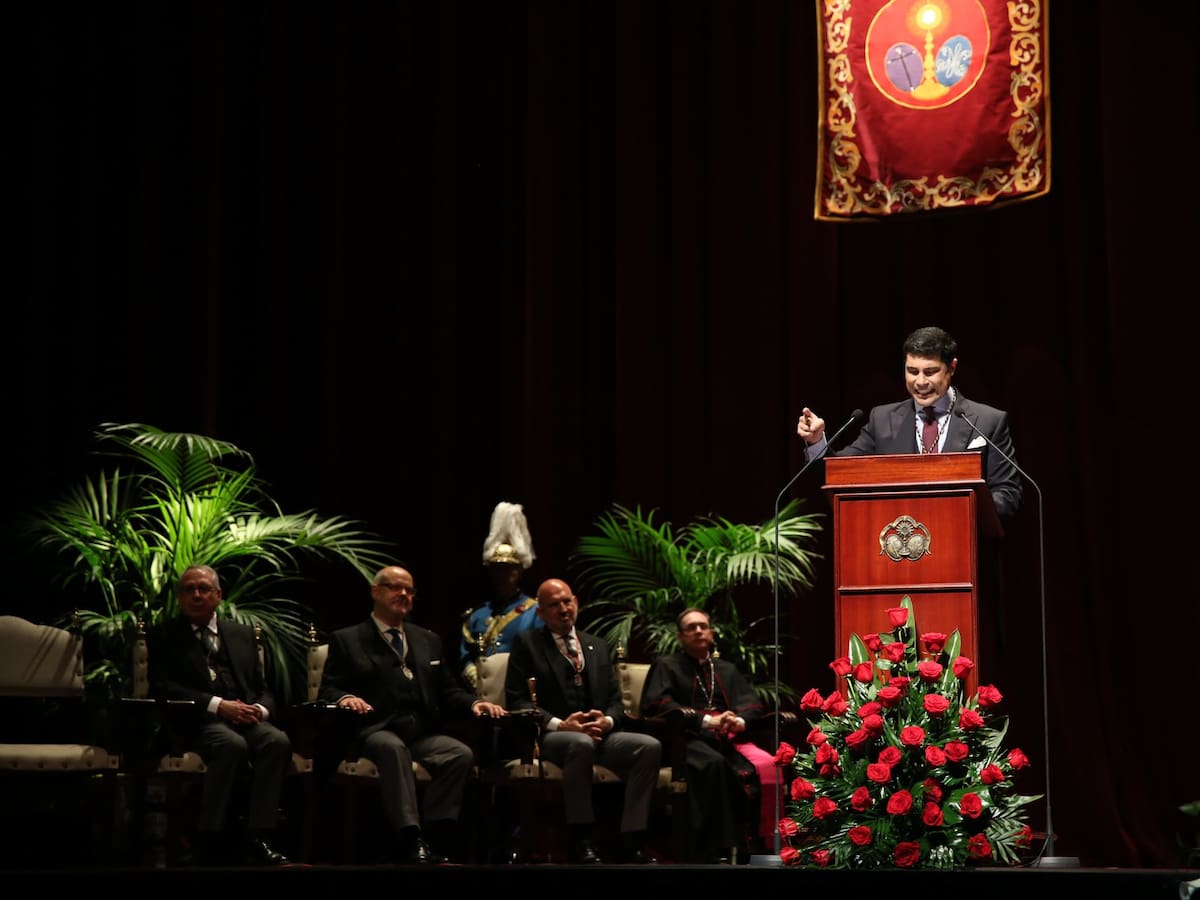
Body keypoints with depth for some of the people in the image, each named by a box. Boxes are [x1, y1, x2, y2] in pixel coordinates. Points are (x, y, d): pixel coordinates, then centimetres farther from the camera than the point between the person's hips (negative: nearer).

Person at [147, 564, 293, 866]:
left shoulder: (242, 634, 25)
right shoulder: (164, 636, 12)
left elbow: (263, 688, 22)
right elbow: (162, 686, -3)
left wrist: (260, 710, -5)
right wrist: (217, 705, -14)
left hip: (246, 717, 4)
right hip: (197, 721, -4)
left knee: (278, 740, -30)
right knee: (233, 745, -37)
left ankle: (258, 839, -34)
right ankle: (210, 839, -31)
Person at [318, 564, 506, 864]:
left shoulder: (429, 641, 28)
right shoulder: (346, 640, 15)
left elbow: (449, 690, 24)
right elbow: (327, 690, 5)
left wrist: (474, 703, 2)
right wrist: (345, 698, -19)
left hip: (422, 732, 4)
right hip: (375, 730, -4)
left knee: (461, 753, -29)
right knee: (393, 747, -40)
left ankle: (433, 837, -34)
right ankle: (411, 840, -47)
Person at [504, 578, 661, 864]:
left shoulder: (598, 646, 21)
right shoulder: (527, 643, 7)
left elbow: (615, 699, 17)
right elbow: (516, 700, -3)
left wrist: (607, 720, -8)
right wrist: (559, 724, -17)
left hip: (599, 733, 5)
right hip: (551, 736, -5)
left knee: (650, 746, -22)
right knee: (581, 743, -40)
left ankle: (631, 841, -23)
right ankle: (581, 841, -31)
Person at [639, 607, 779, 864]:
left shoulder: (728, 669, 32)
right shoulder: (667, 665, 18)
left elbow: (752, 702, 18)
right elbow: (656, 704, 0)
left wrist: (740, 720, -9)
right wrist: (707, 720, -12)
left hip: (729, 739, 4)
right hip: (689, 738, -4)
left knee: (766, 766, -31)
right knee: (714, 764, -40)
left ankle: (762, 842, -30)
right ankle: (716, 851, -42)